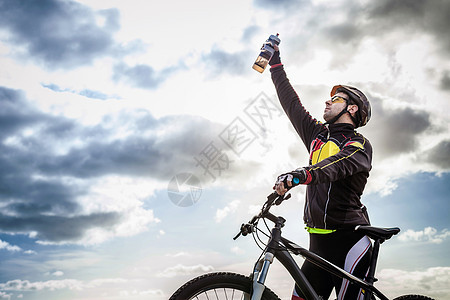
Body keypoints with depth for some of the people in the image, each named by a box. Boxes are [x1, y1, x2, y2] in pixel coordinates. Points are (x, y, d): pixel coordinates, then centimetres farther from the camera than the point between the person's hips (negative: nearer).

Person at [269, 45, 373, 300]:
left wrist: (301, 174, -44)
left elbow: (340, 164, -25)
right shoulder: (318, 134, 17)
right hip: (319, 242, 6)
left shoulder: (359, 145, -3)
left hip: (349, 241, -6)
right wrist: (275, 60, 26)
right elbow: (290, 101, 21)